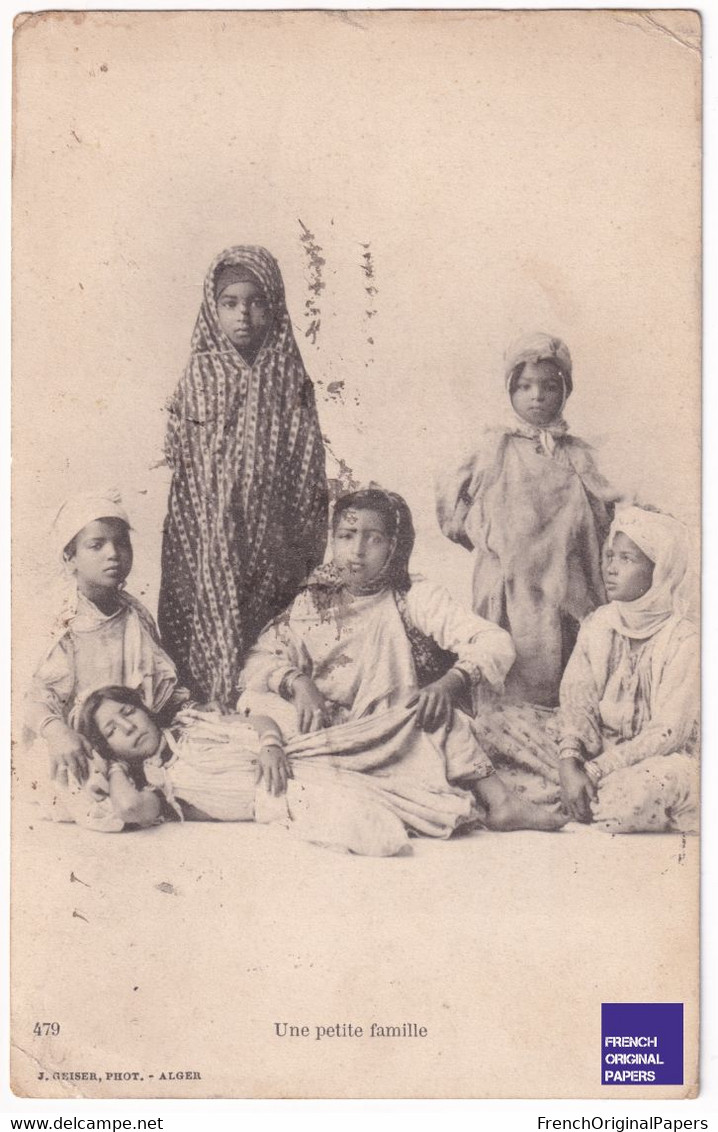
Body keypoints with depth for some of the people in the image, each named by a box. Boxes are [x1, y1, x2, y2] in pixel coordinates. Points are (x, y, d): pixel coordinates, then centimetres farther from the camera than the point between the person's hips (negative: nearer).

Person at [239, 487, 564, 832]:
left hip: (396, 737, -2)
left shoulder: (413, 599, 2)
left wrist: (448, 683, -29)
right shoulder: (312, 603, 11)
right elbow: (260, 658, 3)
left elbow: (496, 644, -9)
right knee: (257, 700, -25)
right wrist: (297, 682, -19)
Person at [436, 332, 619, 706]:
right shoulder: (497, 448, 7)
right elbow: (451, 494, 8)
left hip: (561, 587, 2)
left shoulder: (575, 455, 12)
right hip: (508, 585, -2)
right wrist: (486, 538, 4)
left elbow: (602, 516, 14)